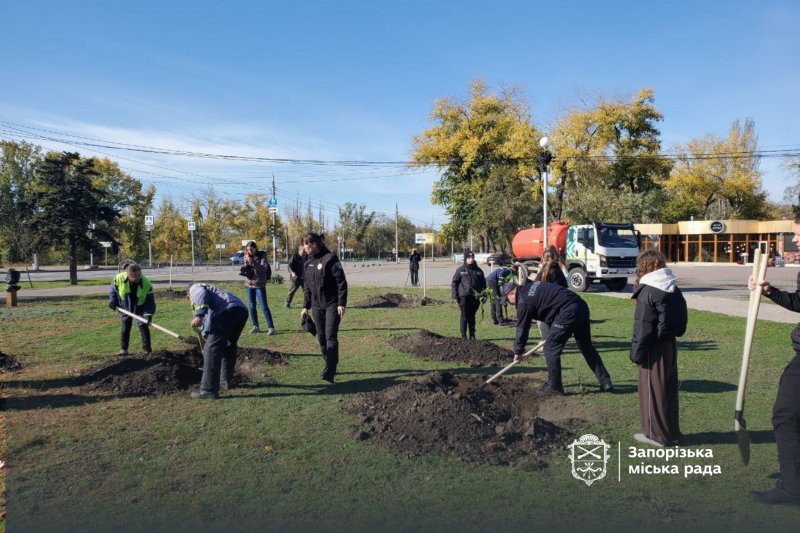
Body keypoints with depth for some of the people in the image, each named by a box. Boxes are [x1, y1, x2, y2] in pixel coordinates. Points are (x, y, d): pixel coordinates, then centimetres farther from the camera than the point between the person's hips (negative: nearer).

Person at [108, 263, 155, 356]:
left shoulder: (147, 283, -30)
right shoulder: (119, 278, -25)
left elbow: (150, 301, -24)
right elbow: (113, 289, -1)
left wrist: (148, 315, -35)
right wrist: (112, 301, -9)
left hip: (140, 308, -1)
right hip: (124, 307, 2)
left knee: (143, 326, -6)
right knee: (125, 327, 5)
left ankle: (147, 349, 4)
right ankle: (123, 349, 18)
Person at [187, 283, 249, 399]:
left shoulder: (194, 288, 22)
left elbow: (201, 294, -6)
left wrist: (199, 315, -19)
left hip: (227, 311, -9)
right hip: (242, 310, 9)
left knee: (212, 349, -5)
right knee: (229, 346, 26)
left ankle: (209, 390, -6)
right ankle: (226, 381, 38)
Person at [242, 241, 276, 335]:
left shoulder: (262, 256, -7)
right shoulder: (247, 257, 6)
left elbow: (264, 269, -19)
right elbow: (246, 270, 12)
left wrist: (252, 262, -28)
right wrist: (245, 269, -11)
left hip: (260, 284, -5)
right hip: (249, 284, 5)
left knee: (264, 306, -9)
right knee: (252, 306, 9)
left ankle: (271, 327, -7)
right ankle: (255, 326, 19)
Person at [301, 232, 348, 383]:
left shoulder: (330, 259, -12)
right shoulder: (309, 263, 10)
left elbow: (341, 282, -14)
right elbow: (307, 286, 17)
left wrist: (341, 304, -18)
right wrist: (306, 306, 15)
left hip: (332, 305, -7)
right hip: (317, 307, 7)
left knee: (331, 337, -11)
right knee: (321, 338, 10)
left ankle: (329, 372, -13)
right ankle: (330, 366, 23)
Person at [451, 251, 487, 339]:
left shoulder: (478, 270, 8)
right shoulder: (460, 270, -1)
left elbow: (483, 284, 16)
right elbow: (454, 283, 0)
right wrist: (455, 296, -6)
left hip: (475, 297, 3)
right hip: (464, 297, -3)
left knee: (472, 316, 9)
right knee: (464, 317, -1)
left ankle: (472, 335, 16)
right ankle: (463, 335, 8)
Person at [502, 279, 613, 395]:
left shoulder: (524, 301, -4)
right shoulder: (530, 286, 21)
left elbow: (522, 328, 2)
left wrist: (518, 352, 12)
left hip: (567, 313, -10)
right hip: (582, 306, 10)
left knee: (551, 349, 2)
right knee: (587, 347, 17)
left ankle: (554, 386, 9)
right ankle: (606, 382, 21)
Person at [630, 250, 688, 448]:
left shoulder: (648, 291, -17)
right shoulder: (674, 289, 8)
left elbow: (643, 327, -18)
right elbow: (681, 320, 11)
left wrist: (636, 352, -12)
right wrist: (672, 333, 19)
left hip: (653, 348, -8)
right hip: (669, 345, 8)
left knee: (652, 390, 3)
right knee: (668, 389, 15)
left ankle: (656, 434, 12)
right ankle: (671, 432, 24)